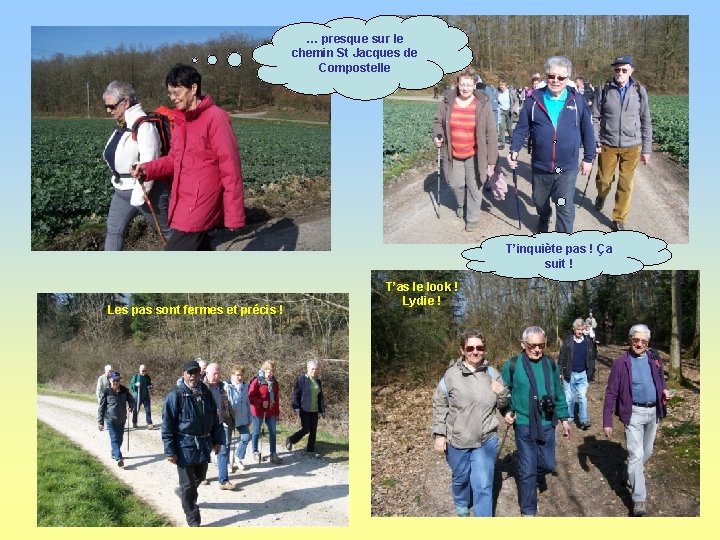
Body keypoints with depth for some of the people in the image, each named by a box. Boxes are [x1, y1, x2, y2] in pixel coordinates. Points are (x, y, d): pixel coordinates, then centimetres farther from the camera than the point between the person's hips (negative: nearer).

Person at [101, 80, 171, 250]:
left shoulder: (144, 125, -22)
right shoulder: (122, 125, 8)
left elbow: (148, 165, -27)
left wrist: (139, 195, -27)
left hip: (145, 191, -9)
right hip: (122, 191, 9)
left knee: (167, 230, 7)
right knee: (113, 231, 7)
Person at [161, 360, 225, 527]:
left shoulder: (206, 393, 4)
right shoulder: (175, 395, -13)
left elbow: (214, 418, 14)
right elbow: (167, 425, -12)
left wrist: (217, 440, 11)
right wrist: (170, 450, -14)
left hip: (203, 444, 6)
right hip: (185, 445, -5)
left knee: (200, 477, 21)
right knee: (188, 484, 3)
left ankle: (185, 493, 50)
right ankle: (193, 520, 13)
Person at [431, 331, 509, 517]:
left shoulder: (491, 373, -2)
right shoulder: (452, 374, -12)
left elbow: (501, 404, 10)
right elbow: (439, 405, -5)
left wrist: (502, 393, -12)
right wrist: (439, 434, -8)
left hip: (486, 440, 1)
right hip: (457, 439, 0)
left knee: (483, 485, -4)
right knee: (460, 478, 21)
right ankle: (462, 506, 51)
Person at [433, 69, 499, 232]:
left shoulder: (483, 104, -12)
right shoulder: (448, 102, -5)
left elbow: (491, 133, -9)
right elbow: (439, 121, 12)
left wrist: (491, 159, -11)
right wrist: (436, 136, -9)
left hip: (474, 155, -3)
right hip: (453, 154, 3)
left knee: (474, 186, 6)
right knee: (456, 184, 15)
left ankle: (473, 217, 24)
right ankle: (460, 205, 46)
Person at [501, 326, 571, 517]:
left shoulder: (550, 364, 1)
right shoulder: (512, 365, -11)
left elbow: (558, 393, 11)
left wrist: (564, 418, 13)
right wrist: (506, 411, -12)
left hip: (547, 425, 4)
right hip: (524, 426, -3)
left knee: (548, 464, 13)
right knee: (527, 470, 1)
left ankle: (539, 476, 49)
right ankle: (528, 511, 16)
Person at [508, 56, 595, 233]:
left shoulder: (577, 102, -4)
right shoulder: (534, 100, -4)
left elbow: (587, 132, 3)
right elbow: (522, 128, 1)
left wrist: (588, 158, 5)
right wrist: (514, 150, -12)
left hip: (567, 169, -2)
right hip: (540, 167, 2)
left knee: (565, 209, -3)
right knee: (540, 202, 24)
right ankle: (543, 220, 56)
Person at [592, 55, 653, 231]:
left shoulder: (639, 91, -1)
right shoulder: (604, 90, -4)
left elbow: (646, 121, 4)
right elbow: (595, 118, 1)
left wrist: (647, 149, 3)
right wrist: (594, 143, -6)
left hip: (632, 146, 0)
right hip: (608, 144, 0)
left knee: (626, 185, 3)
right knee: (604, 179, 11)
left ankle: (619, 219, 18)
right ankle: (601, 196, 46)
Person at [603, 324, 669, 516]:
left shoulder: (654, 358, 2)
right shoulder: (621, 362, -11)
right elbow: (611, 393, -9)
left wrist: (664, 389, -1)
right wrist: (607, 422, -11)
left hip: (653, 412, 5)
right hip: (634, 413, -5)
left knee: (646, 452, 19)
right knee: (636, 455, -9)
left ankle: (633, 474, 46)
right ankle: (639, 500, -5)